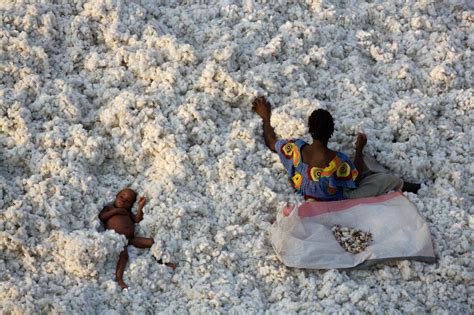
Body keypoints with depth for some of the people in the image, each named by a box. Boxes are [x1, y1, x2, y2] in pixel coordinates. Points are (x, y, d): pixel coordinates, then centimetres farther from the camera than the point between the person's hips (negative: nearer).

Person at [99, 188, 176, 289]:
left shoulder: (127, 212, 26)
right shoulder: (109, 207, 17)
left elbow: (137, 219, 9)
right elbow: (101, 216, -1)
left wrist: (140, 206, 4)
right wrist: (115, 211, -3)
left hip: (131, 238, 5)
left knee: (151, 242, -4)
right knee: (124, 254, -32)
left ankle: (161, 262, 6)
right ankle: (118, 278, -35)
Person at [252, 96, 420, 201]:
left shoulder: (296, 149, -27)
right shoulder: (339, 161, -39)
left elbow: (271, 143, -6)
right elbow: (356, 182, -18)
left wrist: (265, 117, 8)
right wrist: (359, 150, -8)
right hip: (337, 200, -5)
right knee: (388, 179, 5)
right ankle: (403, 186, 37)